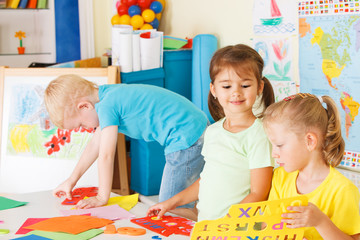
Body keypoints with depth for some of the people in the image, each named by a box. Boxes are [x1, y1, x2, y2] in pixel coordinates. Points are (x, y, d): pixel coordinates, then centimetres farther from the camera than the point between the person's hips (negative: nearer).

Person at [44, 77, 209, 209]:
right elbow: (95, 144, 22)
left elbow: (106, 155, -15)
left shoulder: (107, 106, -17)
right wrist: (72, 180, 27)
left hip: (187, 141, -10)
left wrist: (102, 197, -4)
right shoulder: (107, 94, 13)